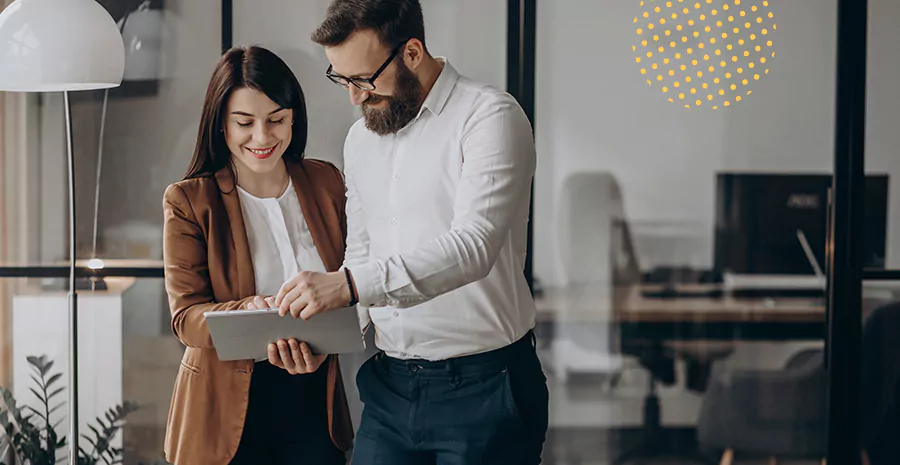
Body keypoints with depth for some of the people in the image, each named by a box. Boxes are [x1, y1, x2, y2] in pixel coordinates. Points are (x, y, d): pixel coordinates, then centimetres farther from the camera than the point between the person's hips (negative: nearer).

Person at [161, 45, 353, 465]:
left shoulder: (326, 183, 4)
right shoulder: (189, 202, -5)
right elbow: (185, 316, -10)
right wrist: (253, 313, -30)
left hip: (313, 401, 3)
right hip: (227, 411, -2)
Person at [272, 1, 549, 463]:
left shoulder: (489, 117, -11)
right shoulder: (360, 139, 13)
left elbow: (473, 245, -24)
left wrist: (348, 284, -33)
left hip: (481, 387, -6)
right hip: (390, 387, 6)